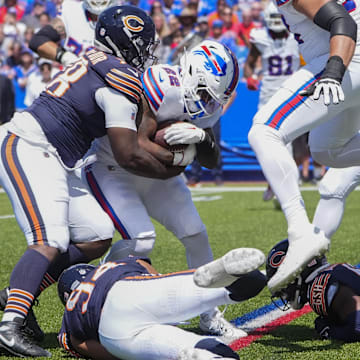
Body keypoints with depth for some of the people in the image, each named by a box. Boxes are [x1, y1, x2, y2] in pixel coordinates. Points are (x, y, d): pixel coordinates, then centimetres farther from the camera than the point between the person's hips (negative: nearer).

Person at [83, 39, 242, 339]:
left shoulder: (204, 104, -6)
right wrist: (177, 157, -23)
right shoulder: (162, 86, -32)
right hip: (110, 168, -8)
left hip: (155, 176, 8)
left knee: (196, 235, 2)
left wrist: (201, 136, -25)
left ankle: (210, 315, 18)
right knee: (141, 239, -23)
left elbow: (212, 161, -5)